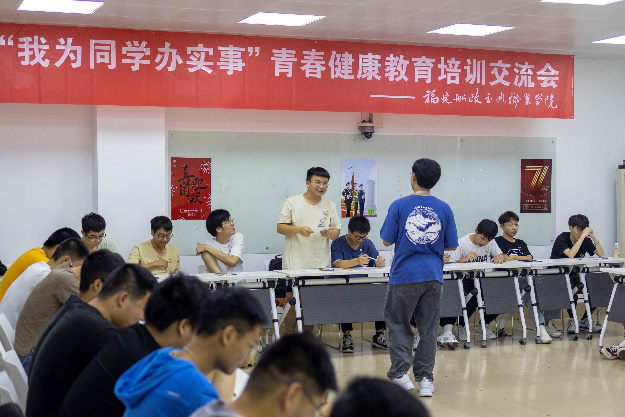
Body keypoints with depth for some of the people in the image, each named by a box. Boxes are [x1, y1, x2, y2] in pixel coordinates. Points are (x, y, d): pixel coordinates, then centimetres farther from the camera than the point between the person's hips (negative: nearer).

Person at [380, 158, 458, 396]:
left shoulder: (399, 206, -7)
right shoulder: (444, 209, 1)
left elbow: (387, 241, -3)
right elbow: (450, 246, 5)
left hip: (405, 275, -2)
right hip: (433, 276, 3)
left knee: (397, 323, 13)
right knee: (428, 327, 9)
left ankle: (400, 371, 6)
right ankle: (425, 378, 11)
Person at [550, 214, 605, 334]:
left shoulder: (586, 241, 4)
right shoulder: (562, 238, -14)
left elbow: (601, 255, -1)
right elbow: (571, 255, -32)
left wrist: (594, 237, -11)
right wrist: (583, 236, -29)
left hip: (576, 275, 6)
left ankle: (585, 321, -2)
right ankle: (572, 321, -13)